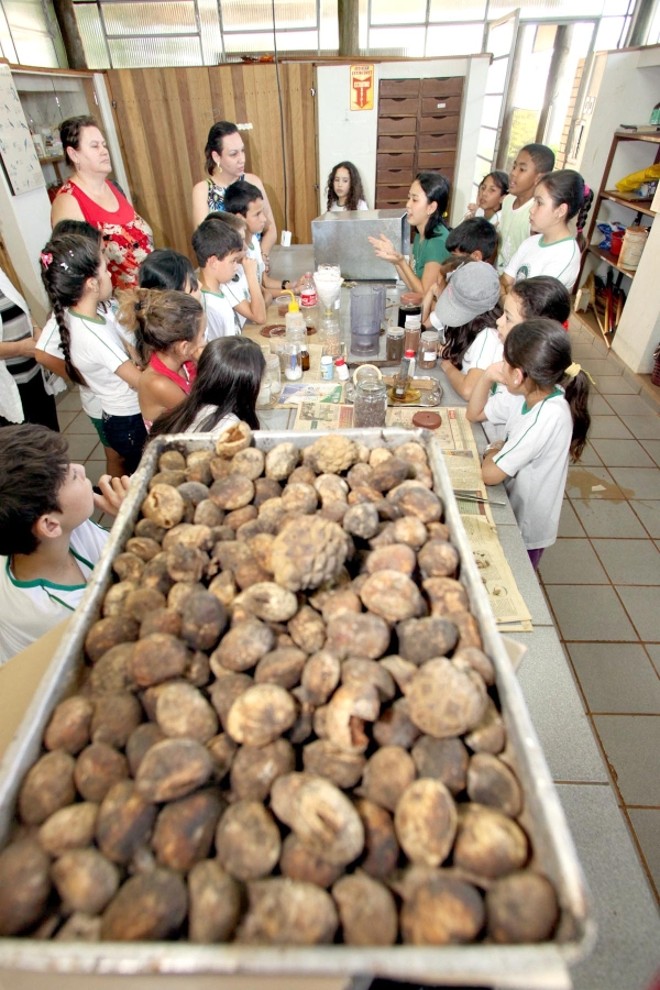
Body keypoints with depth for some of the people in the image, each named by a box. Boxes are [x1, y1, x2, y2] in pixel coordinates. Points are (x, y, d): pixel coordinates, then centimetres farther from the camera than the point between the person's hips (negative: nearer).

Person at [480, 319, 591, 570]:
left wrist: (493, 452, -10)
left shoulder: (550, 416, -33)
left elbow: (490, 474, -31)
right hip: (511, 508, 7)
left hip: (525, 528, -7)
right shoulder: (532, 393, -10)